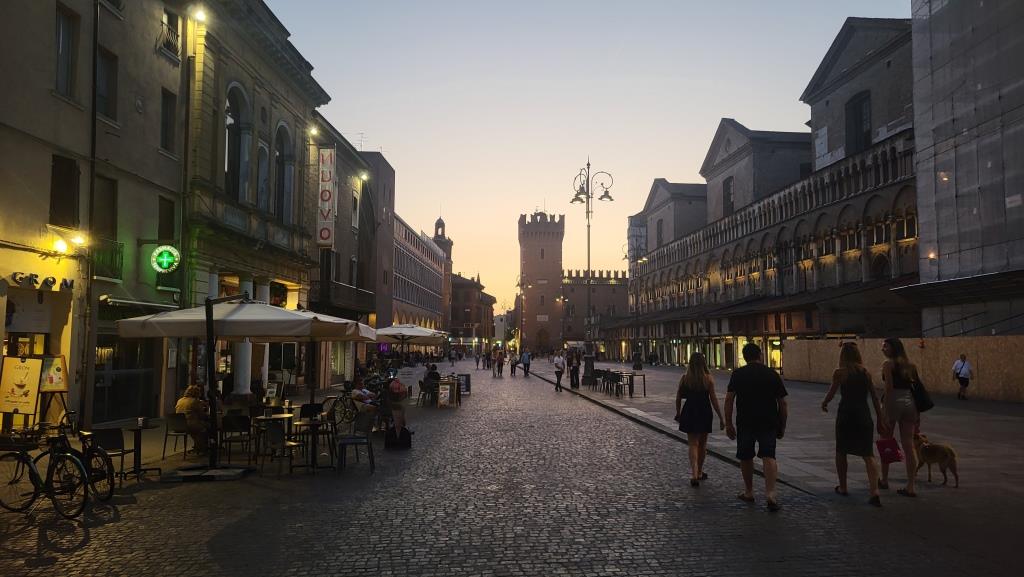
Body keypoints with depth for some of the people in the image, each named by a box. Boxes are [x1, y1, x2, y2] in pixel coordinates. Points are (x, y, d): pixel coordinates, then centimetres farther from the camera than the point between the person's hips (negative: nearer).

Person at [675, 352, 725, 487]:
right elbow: (714, 399, -8)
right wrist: (721, 418, -1)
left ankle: (694, 474, -13)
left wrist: (678, 413, 17)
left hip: (689, 413, 0)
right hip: (704, 413, 0)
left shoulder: (684, 378, -5)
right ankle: (699, 472, 30)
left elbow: (678, 398, 1)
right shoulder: (708, 378, -8)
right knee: (702, 444, 17)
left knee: (693, 444, 4)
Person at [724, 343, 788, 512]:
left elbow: (729, 399, -3)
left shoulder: (738, 374, 2)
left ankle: (748, 493, 25)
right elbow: (782, 403, 6)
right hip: (769, 422, 0)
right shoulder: (772, 374, 5)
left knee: (746, 457, 13)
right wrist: (782, 426, 15)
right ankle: (770, 493, -19)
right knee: (768, 456, -3)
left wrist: (728, 424, 2)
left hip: (745, 422, 0)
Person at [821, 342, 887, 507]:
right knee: (868, 455, 2)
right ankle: (875, 492, -13)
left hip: (846, 415, -3)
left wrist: (824, 404, 17)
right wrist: (880, 420, 12)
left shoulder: (839, 373, -6)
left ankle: (842, 487, 27)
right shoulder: (866, 373, 5)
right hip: (864, 416, 3)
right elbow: (875, 398, 6)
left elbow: (831, 394, -4)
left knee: (841, 452, 17)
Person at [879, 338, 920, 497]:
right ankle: (910, 487, 3)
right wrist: (917, 412, 15)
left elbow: (889, 388, -13)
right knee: (908, 445, 4)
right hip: (909, 403, 5)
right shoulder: (910, 365, 12)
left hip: (893, 402, -5)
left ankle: (884, 480, 22)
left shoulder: (888, 364, -5)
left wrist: (886, 412, -14)